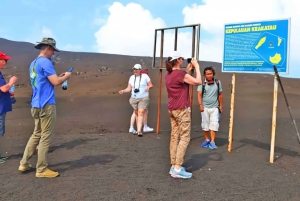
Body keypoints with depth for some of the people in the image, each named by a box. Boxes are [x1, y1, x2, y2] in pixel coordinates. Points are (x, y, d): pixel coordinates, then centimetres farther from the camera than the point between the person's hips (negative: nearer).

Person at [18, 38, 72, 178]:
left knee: (36, 135, 19)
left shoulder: (33, 63, 17)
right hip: (46, 105, -9)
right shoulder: (45, 62, -13)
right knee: (45, 137, -1)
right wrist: (65, 76, 0)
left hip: (36, 105, 9)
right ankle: (41, 169, 6)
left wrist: (59, 77, 16)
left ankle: (24, 164, 23)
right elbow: (56, 82, -19)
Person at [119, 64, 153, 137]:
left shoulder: (145, 76, -3)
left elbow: (151, 84, 2)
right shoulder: (132, 77, 6)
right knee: (137, 114, 11)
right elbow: (129, 88, 6)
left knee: (141, 113, -16)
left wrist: (148, 87, -20)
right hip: (134, 98, 4)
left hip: (143, 98, -4)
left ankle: (139, 131, -18)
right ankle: (138, 130, 22)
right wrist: (123, 91, -12)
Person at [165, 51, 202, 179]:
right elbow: (198, 82, -15)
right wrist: (197, 66, -3)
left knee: (174, 137, 10)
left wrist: (187, 71, 18)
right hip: (181, 109, -9)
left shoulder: (169, 75, 12)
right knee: (185, 137, -5)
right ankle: (177, 169, -7)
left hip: (172, 109, 9)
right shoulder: (180, 74, -15)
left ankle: (174, 166, 15)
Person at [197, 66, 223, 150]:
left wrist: (221, 106, 8)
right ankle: (207, 140, 26)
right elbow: (199, 95, -10)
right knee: (205, 125, 9)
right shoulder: (202, 83, -6)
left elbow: (220, 95, 8)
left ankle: (212, 142, -4)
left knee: (214, 124, -8)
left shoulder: (217, 82, 1)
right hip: (205, 107, 0)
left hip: (214, 107, 0)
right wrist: (200, 104, -22)